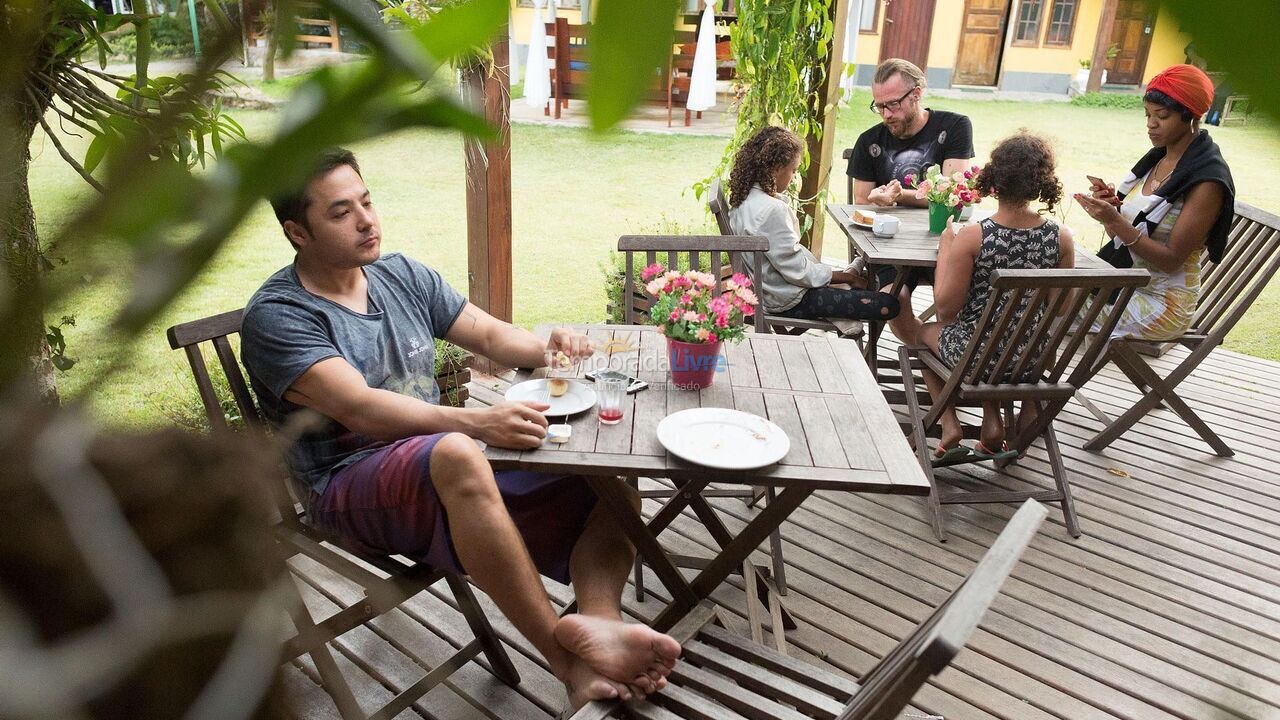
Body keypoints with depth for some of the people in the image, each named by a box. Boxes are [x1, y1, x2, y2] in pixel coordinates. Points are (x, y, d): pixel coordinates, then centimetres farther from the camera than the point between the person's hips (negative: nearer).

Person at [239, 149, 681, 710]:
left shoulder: (402, 275, 12)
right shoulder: (276, 316, -9)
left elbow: (492, 335, 11)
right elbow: (360, 410, -23)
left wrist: (548, 349, -12)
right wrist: (477, 423, -38)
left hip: (437, 463, 7)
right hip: (351, 488, -6)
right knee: (456, 456, -41)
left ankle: (594, 646, -33)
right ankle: (564, 651, -33)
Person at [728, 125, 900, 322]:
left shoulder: (746, 198, 4)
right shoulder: (771, 210, -26)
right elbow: (797, 270, -23)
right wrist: (848, 278, -10)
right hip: (787, 300, -10)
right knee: (887, 306, -12)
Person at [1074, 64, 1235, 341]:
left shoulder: (1208, 181, -16)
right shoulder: (1157, 158, 7)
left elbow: (1172, 260, -19)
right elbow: (1122, 235, 8)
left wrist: (1115, 221, -27)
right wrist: (1111, 204, -13)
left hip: (1161, 302, -7)